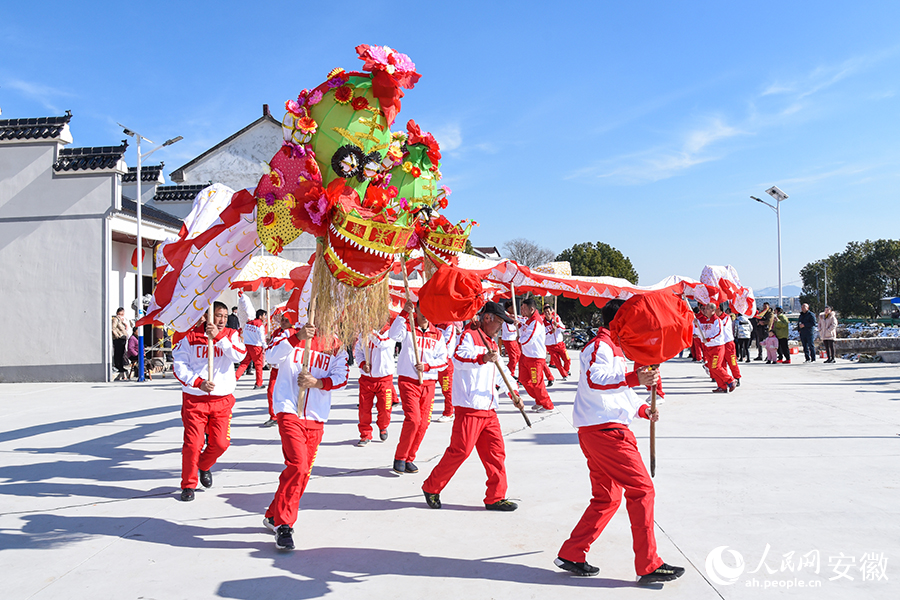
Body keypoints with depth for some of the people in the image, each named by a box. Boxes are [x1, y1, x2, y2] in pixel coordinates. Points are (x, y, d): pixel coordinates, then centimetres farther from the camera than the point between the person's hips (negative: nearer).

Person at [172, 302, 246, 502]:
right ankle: (188, 484, 17)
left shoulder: (230, 335, 4)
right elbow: (178, 365, -2)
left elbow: (239, 355, -15)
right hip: (194, 398, -2)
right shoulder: (190, 336, 0)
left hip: (223, 399, 2)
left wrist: (218, 337, -23)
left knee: (220, 443, 2)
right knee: (192, 444, -4)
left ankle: (204, 466, 35)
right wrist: (198, 382, -14)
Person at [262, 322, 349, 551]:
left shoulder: (335, 345, 10)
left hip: (316, 418, 5)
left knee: (302, 472, 10)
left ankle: (273, 515, 29)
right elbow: (271, 357, -17)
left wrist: (318, 382, -15)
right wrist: (298, 337, -30)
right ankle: (283, 525, -7)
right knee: (298, 466, -18)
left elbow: (342, 376, 2)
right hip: (289, 413, -5)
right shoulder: (291, 337, 0)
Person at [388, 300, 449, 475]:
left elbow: (444, 360, 6)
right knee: (413, 419, -15)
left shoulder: (437, 334, 10)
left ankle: (409, 459, 19)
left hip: (428, 382, 4)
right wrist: (404, 313, -28)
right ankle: (399, 458, 1)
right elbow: (394, 335, -22)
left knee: (423, 423, 4)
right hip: (408, 381, -4)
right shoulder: (407, 327, 0)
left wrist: (427, 366, -10)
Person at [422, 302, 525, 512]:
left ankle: (496, 497, 14)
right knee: (460, 450, -8)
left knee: (496, 451, 6)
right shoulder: (469, 335, -5)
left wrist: (513, 393, 24)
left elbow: (500, 372, 32)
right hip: (469, 406, -9)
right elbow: (458, 358, -23)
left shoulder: (492, 343, 23)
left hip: (488, 408, 9)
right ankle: (431, 487, 9)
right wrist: (482, 359, -35)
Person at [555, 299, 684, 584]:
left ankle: (571, 555, 16)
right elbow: (594, 379, -26)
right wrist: (635, 378, -33)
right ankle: (648, 566, -3)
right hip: (604, 430, -11)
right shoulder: (600, 345, -8)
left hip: (597, 430, 11)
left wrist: (643, 409, 16)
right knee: (641, 490, -7)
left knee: (607, 497, 13)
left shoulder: (613, 349, 26)